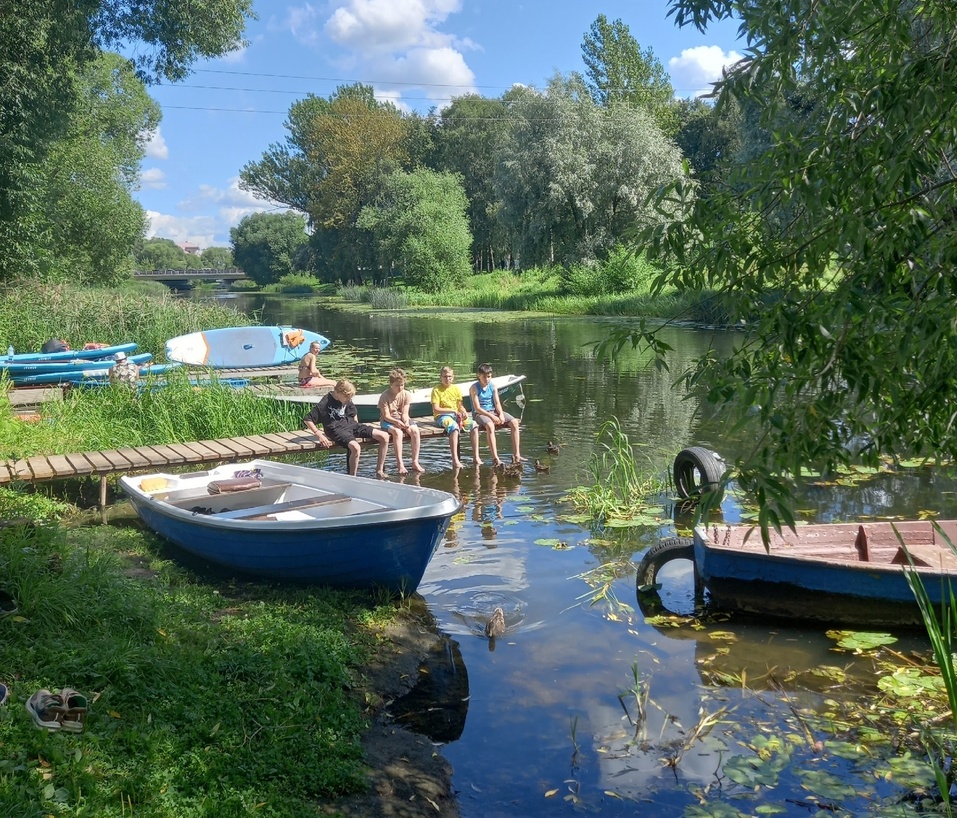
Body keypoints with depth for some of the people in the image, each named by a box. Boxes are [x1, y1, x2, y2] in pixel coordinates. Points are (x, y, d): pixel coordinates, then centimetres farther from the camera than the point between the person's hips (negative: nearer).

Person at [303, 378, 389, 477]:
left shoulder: (347, 400, 7)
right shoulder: (325, 403, -13)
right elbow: (307, 419, -14)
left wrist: (358, 430, 16)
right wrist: (319, 435, -20)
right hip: (336, 429, -7)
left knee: (384, 436, -7)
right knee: (355, 447, -40)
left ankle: (379, 470, 2)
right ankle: (352, 477, -20)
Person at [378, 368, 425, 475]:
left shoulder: (406, 394, -1)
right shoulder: (385, 396, -12)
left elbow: (405, 413, -4)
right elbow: (386, 416, -14)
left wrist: (406, 422, -26)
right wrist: (397, 422, -32)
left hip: (401, 419, 4)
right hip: (387, 421, -4)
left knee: (415, 430, -26)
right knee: (397, 432, -36)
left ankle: (415, 462, -23)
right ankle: (400, 464, -37)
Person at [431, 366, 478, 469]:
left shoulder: (456, 388, 12)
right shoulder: (437, 390, -4)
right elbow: (436, 410, -11)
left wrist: (464, 412, -6)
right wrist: (453, 410, -16)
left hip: (457, 415, 5)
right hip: (442, 416, -5)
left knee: (474, 425, -19)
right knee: (454, 427, -37)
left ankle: (476, 457, -18)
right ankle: (455, 461, -42)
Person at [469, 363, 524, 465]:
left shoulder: (493, 387, 8)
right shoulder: (474, 388, -8)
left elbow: (497, 403, 3)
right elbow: (477, 408, -14)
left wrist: (501, 414, -18)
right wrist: (491, 416, -22)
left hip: (493, 411, 6)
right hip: (479, 414, -6)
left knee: (514, 422, -16)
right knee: (490, 425, -39)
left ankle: (516, 455, -19)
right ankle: (495, 458, -42)